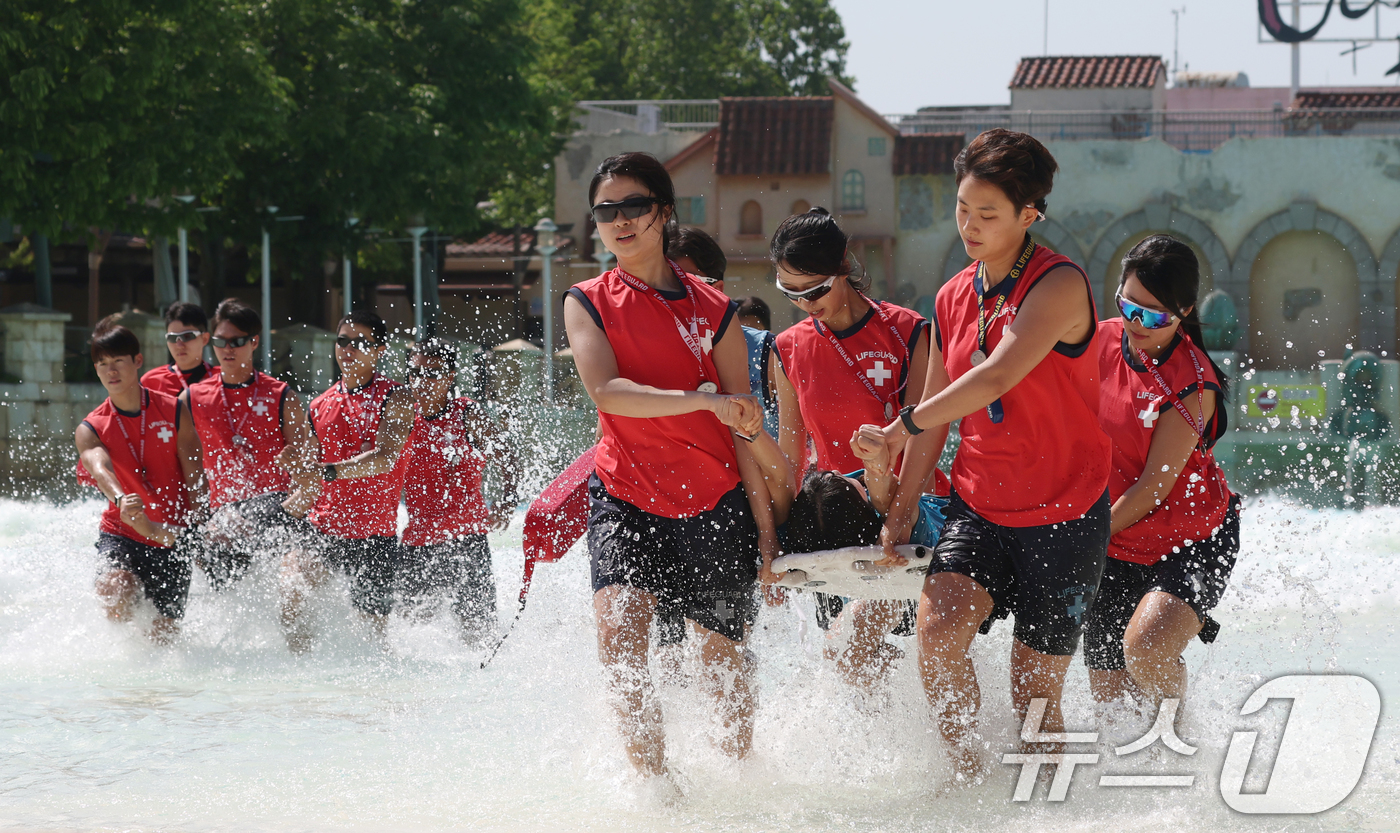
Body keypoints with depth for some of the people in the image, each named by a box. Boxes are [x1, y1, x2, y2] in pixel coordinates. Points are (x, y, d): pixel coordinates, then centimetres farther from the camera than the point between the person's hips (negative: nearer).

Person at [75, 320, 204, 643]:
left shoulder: (174, 412, -1)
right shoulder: (90, 430, -4)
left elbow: (195, 478, -1)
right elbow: (100, 468, -26)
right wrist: (122, 502, -48)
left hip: (172, 538, 1)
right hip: (121, 533, -1)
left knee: (164, 634, -1)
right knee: (114, 593, -32)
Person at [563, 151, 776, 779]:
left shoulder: (712, 310, 1)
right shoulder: (587, 303, 2)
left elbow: (745, 428, 3)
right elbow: (606, 392, -16)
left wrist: (766, 529, 0)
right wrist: (703, 399, -28)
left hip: (713, 501, 0)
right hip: (625, 497, 0)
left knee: (723, 656, 6)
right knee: (618, 625, -23)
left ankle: (744, 767, 30)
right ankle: (654, 785, -20)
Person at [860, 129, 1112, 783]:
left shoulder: (1058, 286, -15)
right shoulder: (953, 299, 7)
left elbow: (997, 378, -27)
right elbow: (937, 417, 16)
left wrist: (901, 428, -21)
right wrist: (901, 511, 13)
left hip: (1063, 514, -5)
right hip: (978, 507, 5)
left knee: (1034, 689, 0)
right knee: (937, 626, -20)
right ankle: (969, 781, -6)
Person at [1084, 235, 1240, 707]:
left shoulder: (1193, 384, -20)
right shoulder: (1103, 340, -2)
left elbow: (1155, 485, -20)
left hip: (1191, 539, -6)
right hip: (1118, 548, 6)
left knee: (1145, 648, -31)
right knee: (1109, 698, 3)